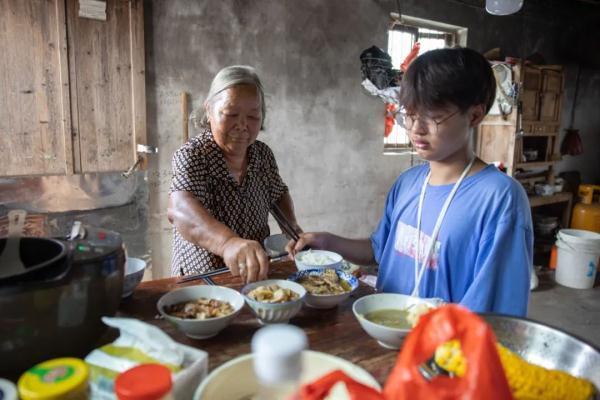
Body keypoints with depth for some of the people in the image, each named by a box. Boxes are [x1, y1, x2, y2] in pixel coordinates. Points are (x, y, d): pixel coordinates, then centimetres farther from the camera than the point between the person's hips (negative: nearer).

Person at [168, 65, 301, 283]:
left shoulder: (263, 153, 0)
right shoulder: (191, 156, -16)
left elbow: (279, 194, 18)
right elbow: (180, 210, -36)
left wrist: (292, 227, -1)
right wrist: (228, 242, -54)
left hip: (256, 276, 5)